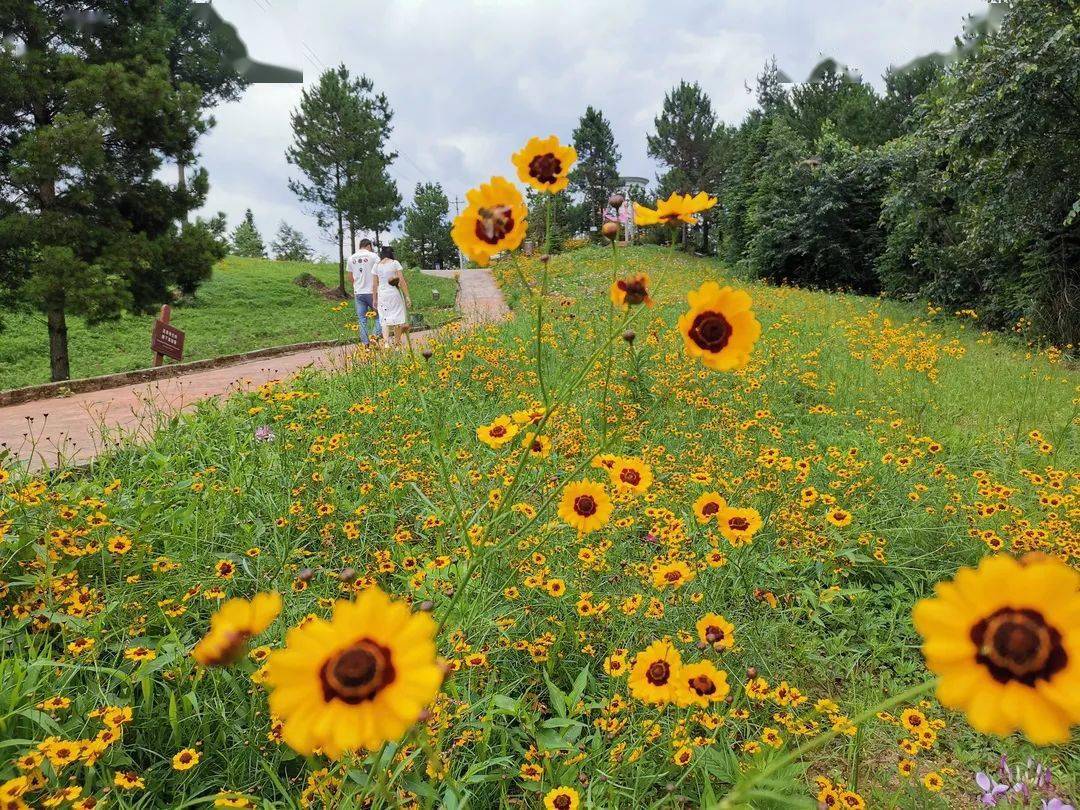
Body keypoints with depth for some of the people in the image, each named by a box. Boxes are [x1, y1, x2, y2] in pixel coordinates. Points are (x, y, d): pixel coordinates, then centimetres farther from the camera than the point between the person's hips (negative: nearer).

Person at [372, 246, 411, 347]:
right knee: (397, 319, 8)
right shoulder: (395, 263, -3)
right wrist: (407, 296, -3)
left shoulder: (377, 266, 5)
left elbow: (375, 284, 7)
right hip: (394, 293, -2)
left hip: (382, 294, 2)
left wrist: (375, 299, 14)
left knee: (384, 319, 4)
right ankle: (396, 344, 14)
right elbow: (402, 281, -7)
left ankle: (387, 342, -17)